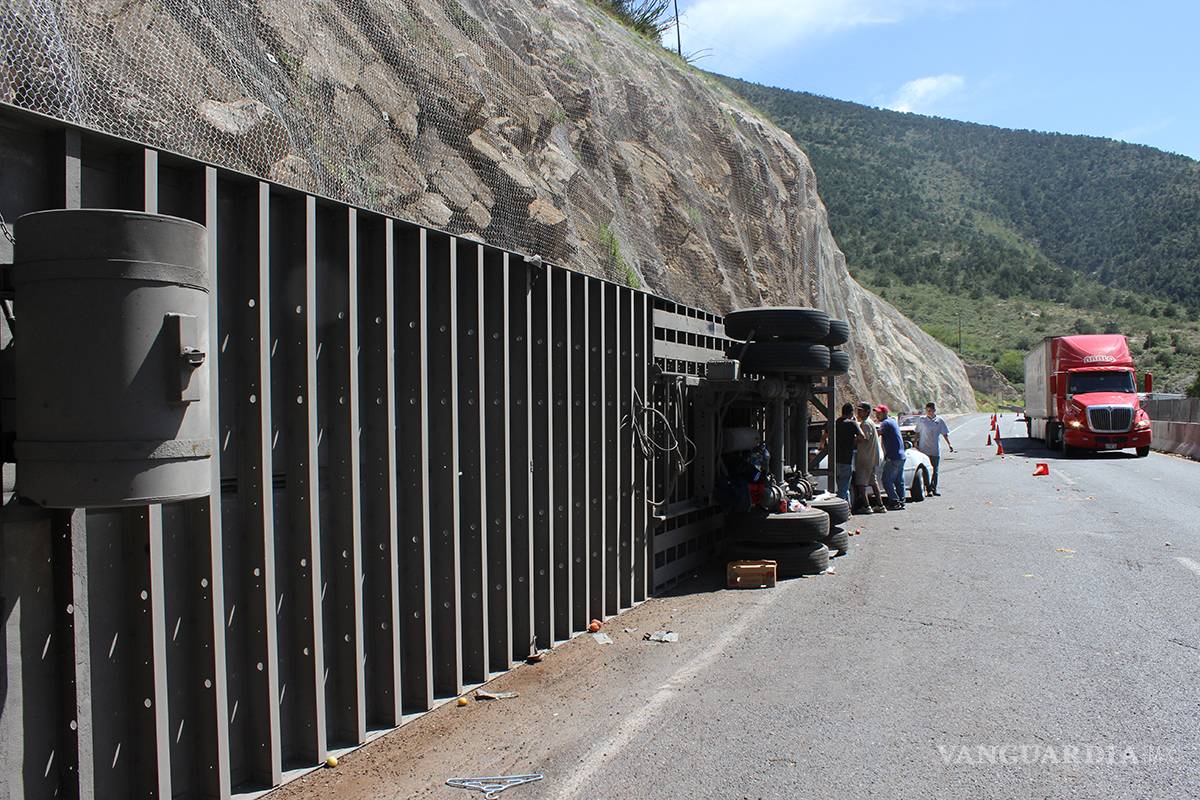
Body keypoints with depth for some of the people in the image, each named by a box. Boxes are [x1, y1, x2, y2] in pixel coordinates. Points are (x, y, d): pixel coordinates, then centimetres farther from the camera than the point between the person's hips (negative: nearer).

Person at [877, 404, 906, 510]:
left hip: (893, 457, -9)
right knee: (899, 481, 12)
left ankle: (895, 502, -5)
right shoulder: (893, 421, 18)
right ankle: (901, 502, 14)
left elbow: (878, 434, -26)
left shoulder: (885, 423, -11)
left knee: (887, 481, -5)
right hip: (901, 456, 9)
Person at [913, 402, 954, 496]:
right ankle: (928, 489, 1)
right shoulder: (921, 420, 1)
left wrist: (949, 444, 0)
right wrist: (916, 442, 3)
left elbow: (945, 434, 7)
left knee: (935, 470, 6)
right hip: (924, 449, -1)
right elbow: (917, 432, 10)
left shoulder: (940, 421, 2)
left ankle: (934, 488, 14)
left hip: (935, 450, 1)